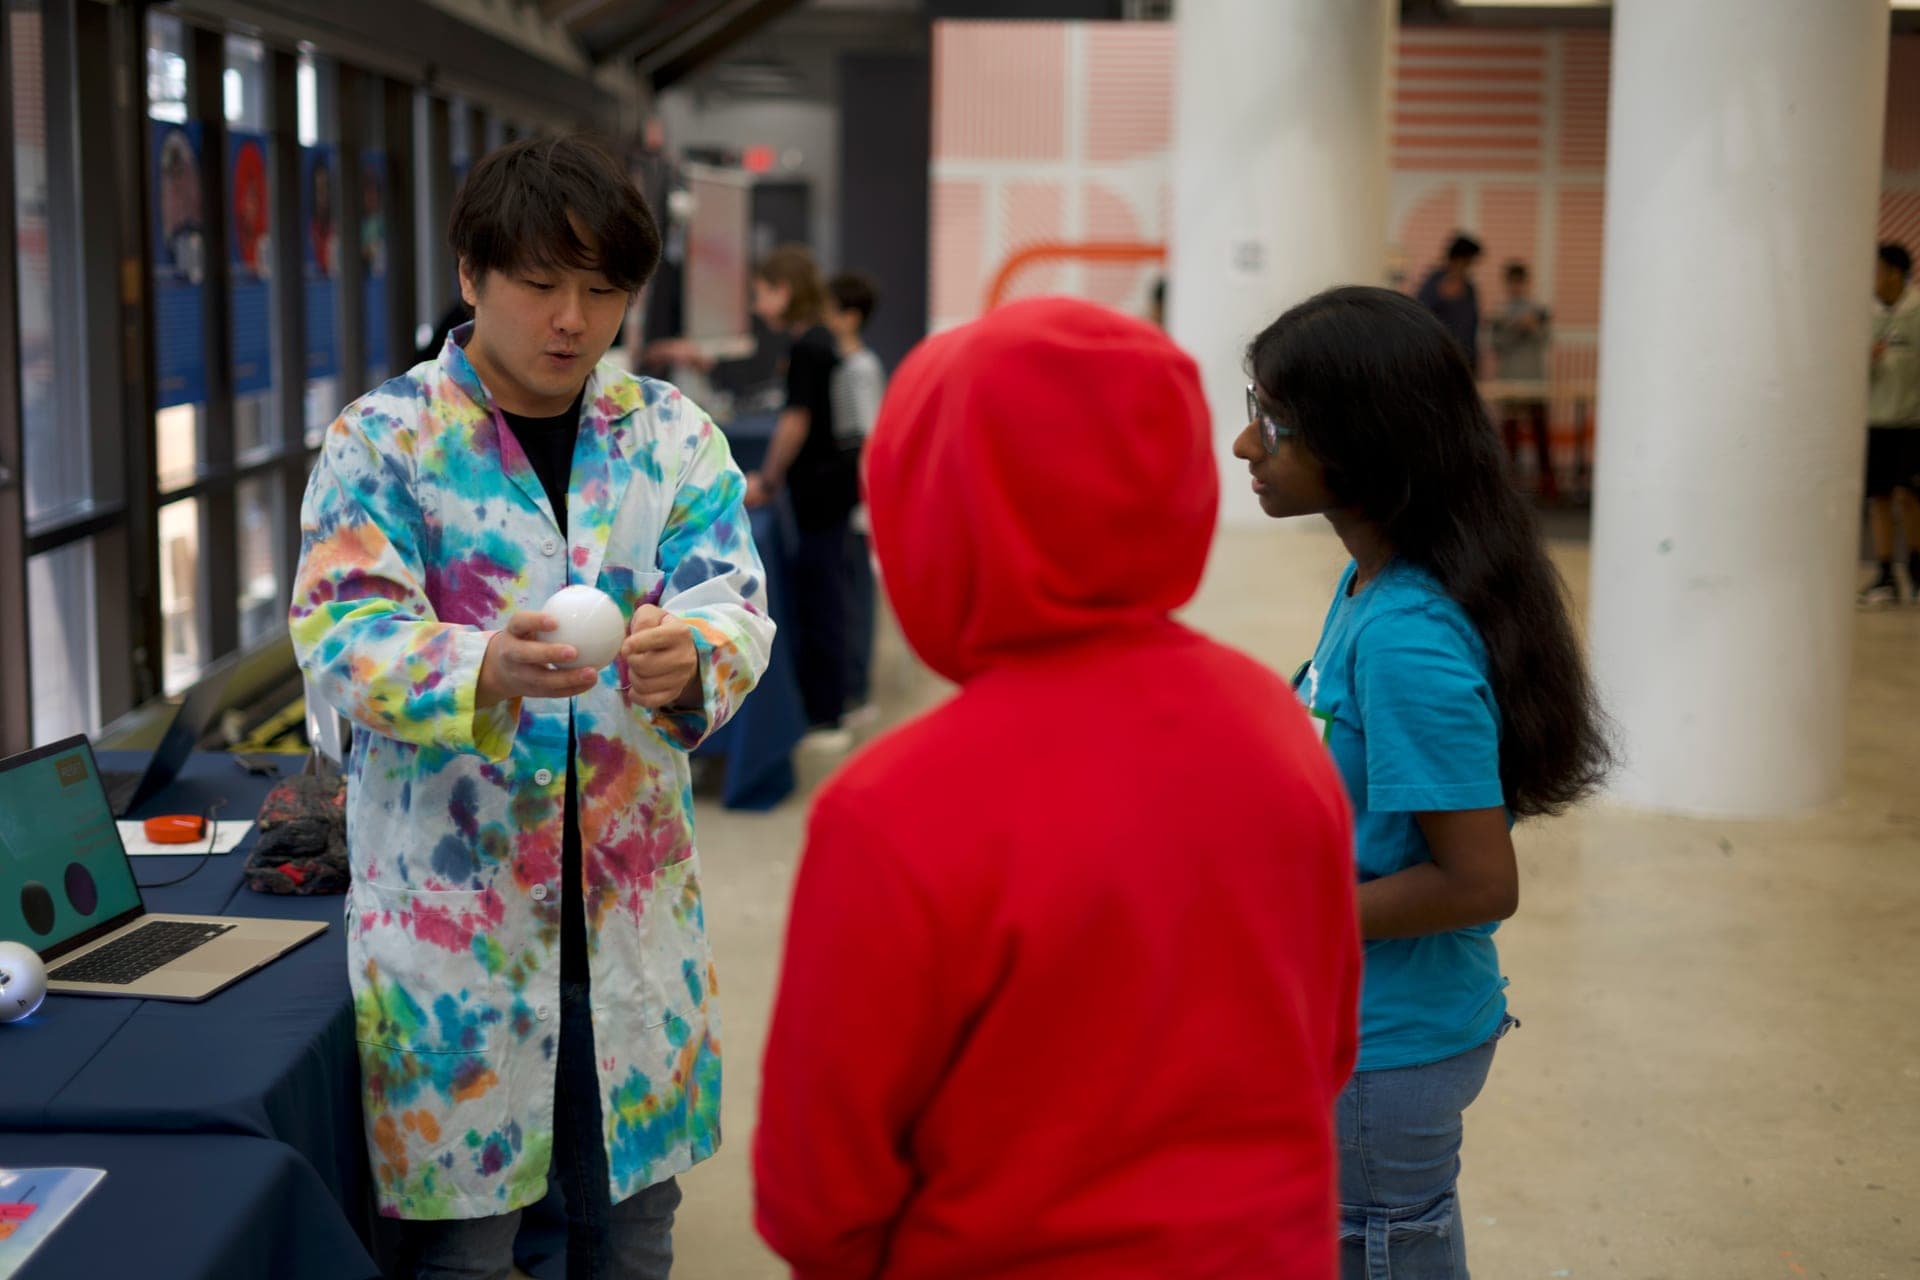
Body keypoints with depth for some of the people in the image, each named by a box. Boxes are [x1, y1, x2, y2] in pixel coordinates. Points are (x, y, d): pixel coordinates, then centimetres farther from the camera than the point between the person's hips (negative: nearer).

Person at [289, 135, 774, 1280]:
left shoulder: (671, 434, 6)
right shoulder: (387, 437, -4)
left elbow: (737, 604, -3)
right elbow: (343, 637, -13)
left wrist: (690, 658, -27)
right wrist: (488, 672, -32)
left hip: (632, 895, 3)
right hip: (452, 900, -3)